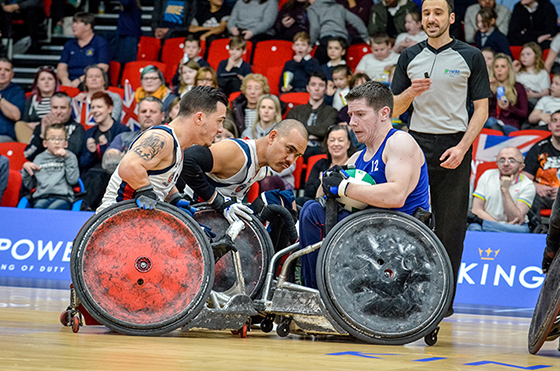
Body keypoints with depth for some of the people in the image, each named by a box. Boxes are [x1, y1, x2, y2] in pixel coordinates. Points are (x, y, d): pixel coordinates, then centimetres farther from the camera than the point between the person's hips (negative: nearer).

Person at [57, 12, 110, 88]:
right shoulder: (69, 45, 20)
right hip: (71, 83, 5)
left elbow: (102, 69, -8)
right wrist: (64, 79, -13)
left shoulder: (101, 43, 4)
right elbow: (61, 68, 12)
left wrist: (80, 80, -18)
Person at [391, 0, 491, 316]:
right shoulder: (410, 58, 11)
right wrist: (410, 93, -10)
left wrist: (462, 148, -11)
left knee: (451, 226, -1)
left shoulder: (471, 57, 4)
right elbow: (394, 110, 12)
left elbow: (481, 109, 1)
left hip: (454, 147, -2)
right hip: (417, 144, 2)